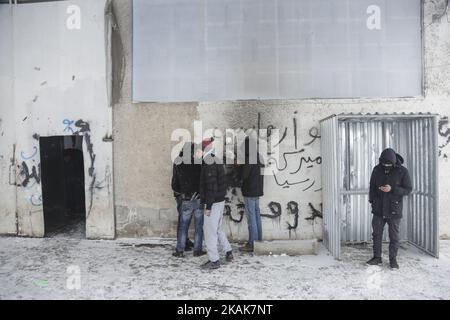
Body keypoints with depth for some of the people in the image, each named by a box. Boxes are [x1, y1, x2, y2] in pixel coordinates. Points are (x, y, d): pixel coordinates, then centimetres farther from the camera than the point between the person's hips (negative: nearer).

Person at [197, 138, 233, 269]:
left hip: (213, 203, -10)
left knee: (209, 231, 1)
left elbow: (211, 186, -23)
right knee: (217, 228, 22)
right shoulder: (216, 161, 10)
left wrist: (208, 206, -20)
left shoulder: (209, 165, -19)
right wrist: (201, 158, 13)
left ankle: (214, 260, 10)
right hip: (220, 201, 10)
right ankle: (228, 251, 28)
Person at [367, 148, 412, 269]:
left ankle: (393, 259, 21)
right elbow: (372, 187, 12)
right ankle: (377, 257, 23)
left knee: (394, 236, 6)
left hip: (394, 210, -3)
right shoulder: (377, 170, 0)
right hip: (378, 209, 3)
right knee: (376, 234, 10)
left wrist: (392, 189, -22)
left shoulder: (402, 171, -10)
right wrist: (372, 201, 9)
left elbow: (408, 190, -8)